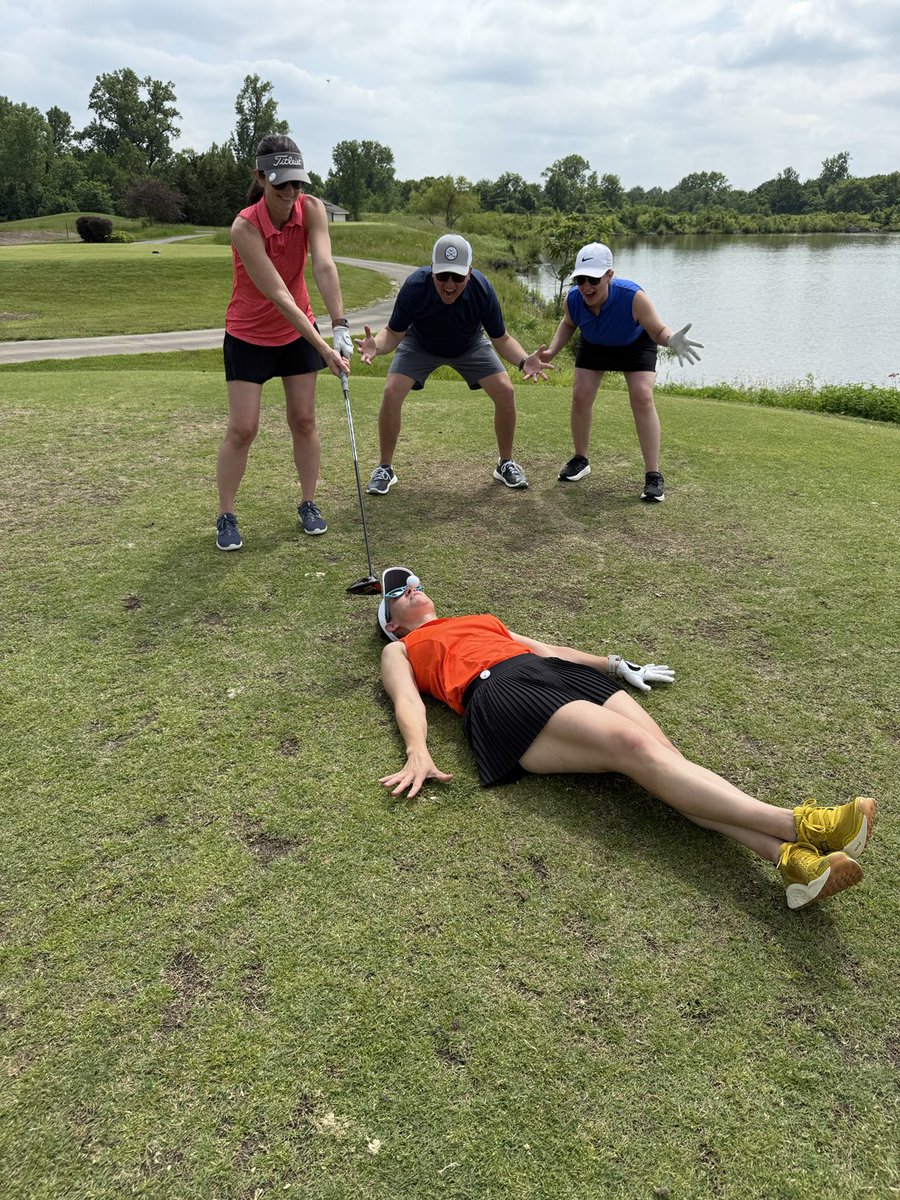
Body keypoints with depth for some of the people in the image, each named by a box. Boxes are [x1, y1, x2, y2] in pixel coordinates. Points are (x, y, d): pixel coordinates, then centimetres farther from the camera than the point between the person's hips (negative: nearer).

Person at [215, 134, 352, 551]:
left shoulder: (312, 209, -13)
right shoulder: (245, 227, -26)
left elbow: (324, 267, -27)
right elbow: (278, 295, -31)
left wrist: (340, 325, -40)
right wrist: (323, 348, -36)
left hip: (298, 332, 4)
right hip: (248, 336, -4)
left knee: (304, 421, 6)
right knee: (242, 428, -5)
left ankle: (308, 504, 22)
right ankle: (225, 517, 9)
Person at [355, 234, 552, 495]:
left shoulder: (482, 289, -32)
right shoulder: (415, 286, -35)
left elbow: (501, 339, -21)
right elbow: (394, 333, -24)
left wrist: (523, 361, -41)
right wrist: (376, 346, -48)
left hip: (470, 346, 1)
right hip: (420, 344, -1)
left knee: (505, 392, -13)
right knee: (391, 393, -20)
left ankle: (506, 464, 9)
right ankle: (385, 469, -1)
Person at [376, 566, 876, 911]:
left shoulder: (481, 621, 40)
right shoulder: (400, 651, 25)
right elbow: (408, 701, 6)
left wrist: (616, 665, 32)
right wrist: (418, 752, -15)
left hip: (557, 673, 6)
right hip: (502, 694, -6)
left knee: (662, 750, -21)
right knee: (633, 746, -28)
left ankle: (791, 858, -37)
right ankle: (800, 824, -40)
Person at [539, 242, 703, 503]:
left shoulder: (632, 296, -40)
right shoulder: (573, 299, -28)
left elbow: (658, 330, -30)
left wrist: (671, 340, -53)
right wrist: (552, 351, -18)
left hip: (635, 344, -3)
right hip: (594, 345, 4)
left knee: (642, 397, -18)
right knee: (580, 397, -6)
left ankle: (653, 475, -13)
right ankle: (580, 460, 18)